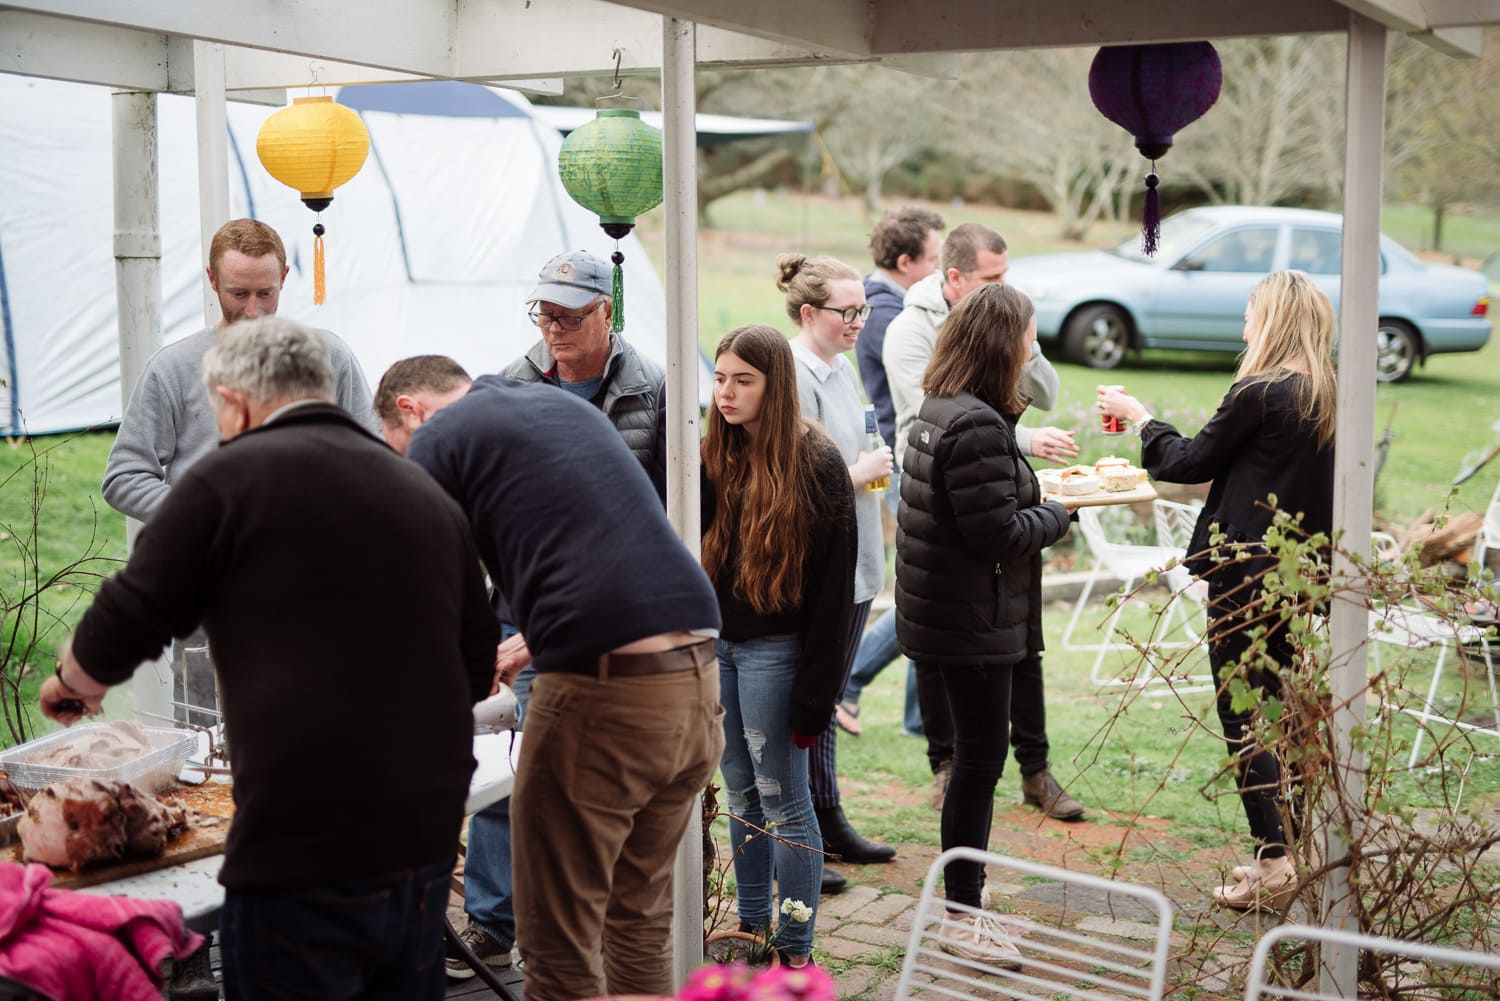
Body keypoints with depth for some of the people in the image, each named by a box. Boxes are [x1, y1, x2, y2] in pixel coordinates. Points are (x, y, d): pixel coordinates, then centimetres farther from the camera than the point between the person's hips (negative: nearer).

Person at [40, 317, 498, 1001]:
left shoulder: (232, 476, -5)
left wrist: (72, 682, 20)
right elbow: (478, 669, 18)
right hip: (427, 844, 6)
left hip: (304, 866, -6)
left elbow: (124, 627, -1)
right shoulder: (428, 495, 11)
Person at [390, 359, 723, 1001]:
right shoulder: (568, 405, 25)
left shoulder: (437, 439, 4)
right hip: (698, 674, 7)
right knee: (640, 919, 21)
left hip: (602, 693, -7)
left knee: (561, 949, 4)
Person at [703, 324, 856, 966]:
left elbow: (834, 586, -13)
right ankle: (750, 928, 27)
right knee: (741, 796, 15)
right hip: (715, 643, 6)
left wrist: (815, 693, -15)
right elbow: (690, 555, 8)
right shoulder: (714, 456, 7)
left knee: (782, 800, 1)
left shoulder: (816, 464, -12)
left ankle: (795, 949, 11)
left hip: (773, 649, -6)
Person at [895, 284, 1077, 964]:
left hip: (949, 616, 10)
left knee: (976, 754, 19)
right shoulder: (978, 425, -23)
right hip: (974, 620, -10)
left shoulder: (939, 409, 9)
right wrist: (1060, 513, -7)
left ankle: (964, 896, 31)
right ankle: (962, 915, 11)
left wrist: (1039, 488, 4)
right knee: (981, 758, 0)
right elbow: (998, 534, -23)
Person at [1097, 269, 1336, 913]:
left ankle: (1273, 864, -1)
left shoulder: (1257, 394, -17)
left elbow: (1191, 462, -6)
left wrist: (1139, 418, 8)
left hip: (1246, 571, -7)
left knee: (1243, 716, 0)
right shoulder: (1329, 396, 5)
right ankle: (1289, 849, 23)